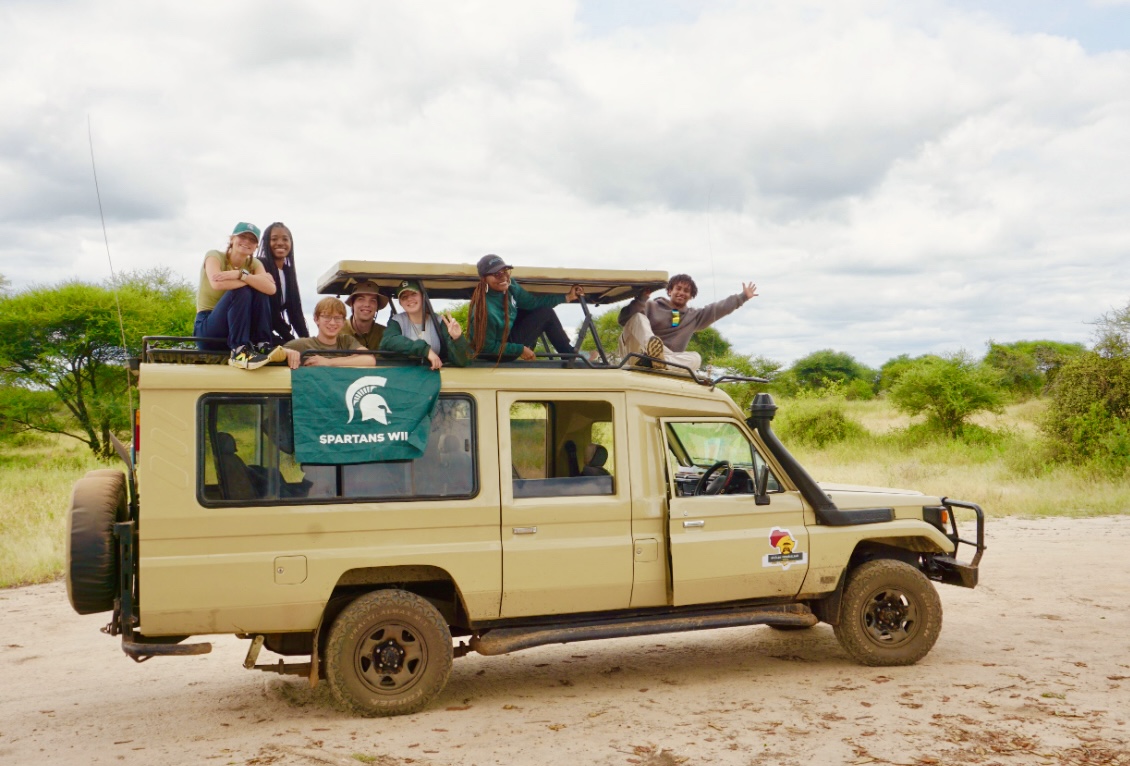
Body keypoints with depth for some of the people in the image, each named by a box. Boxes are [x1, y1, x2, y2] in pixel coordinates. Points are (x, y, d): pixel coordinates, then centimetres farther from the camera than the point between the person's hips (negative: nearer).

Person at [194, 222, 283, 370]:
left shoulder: (254, 264, 5)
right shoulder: (214, 256, -7)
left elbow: (271, 288, -17)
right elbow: (217, 284, -30)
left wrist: (240, 274, -29)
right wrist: (254, 280, -19)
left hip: (236, 325, 5)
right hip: (207, 328, -4)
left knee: (260, 292, -15)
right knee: (241, 291, -27)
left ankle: (261, 344, -21)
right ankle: (239, 350, -35)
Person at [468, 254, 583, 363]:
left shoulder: (509, 286, -15)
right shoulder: (486, 311, -37)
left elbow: (532, 302, -2)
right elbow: (489, 347, -25)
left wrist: (566, 297, -1)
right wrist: (520, 350, -17)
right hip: (498, 354, -8)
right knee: (546, 313, -8)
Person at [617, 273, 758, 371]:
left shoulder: (694, 317, 23)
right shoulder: (651, 307, 10)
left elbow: (719, 308, 15)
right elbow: (623, 320, -2)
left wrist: (743, 297, 10)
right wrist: (641, 298, -12)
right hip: (637, 353, -3)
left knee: (695, 358, -23)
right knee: (637, 317, -23)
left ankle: (661, 361, -52)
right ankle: (651, 346, -56)